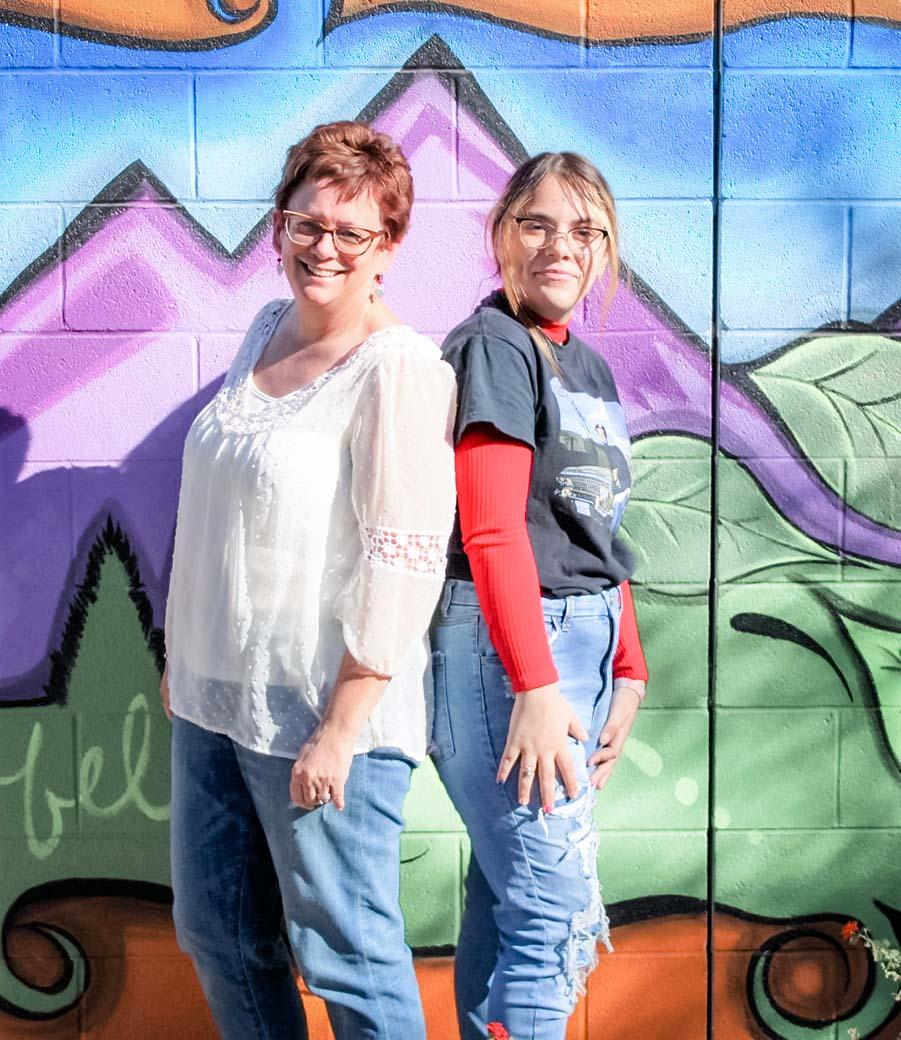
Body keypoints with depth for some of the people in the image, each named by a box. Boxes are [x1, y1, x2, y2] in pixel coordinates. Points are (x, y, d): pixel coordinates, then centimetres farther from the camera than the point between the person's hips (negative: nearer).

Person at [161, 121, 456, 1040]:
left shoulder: (397, 367, -15)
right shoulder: (267, 329, 9)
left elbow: (403, 559, -19)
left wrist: (340, 728, -19)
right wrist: (183, 650, 19)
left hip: (319, 708, -8)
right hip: (212, 694, 8)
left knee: (346, 949, 5)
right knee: (215, 930, 19)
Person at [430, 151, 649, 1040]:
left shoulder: (591, 368, 17)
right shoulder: (492, 346, -8)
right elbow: (493, 533, -17)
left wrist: (627, 670, 12)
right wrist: (535, 685, -21)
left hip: (583, 643, 8)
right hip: (501, 643, -8)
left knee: (506, 892, 15)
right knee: (560, 922, -5)